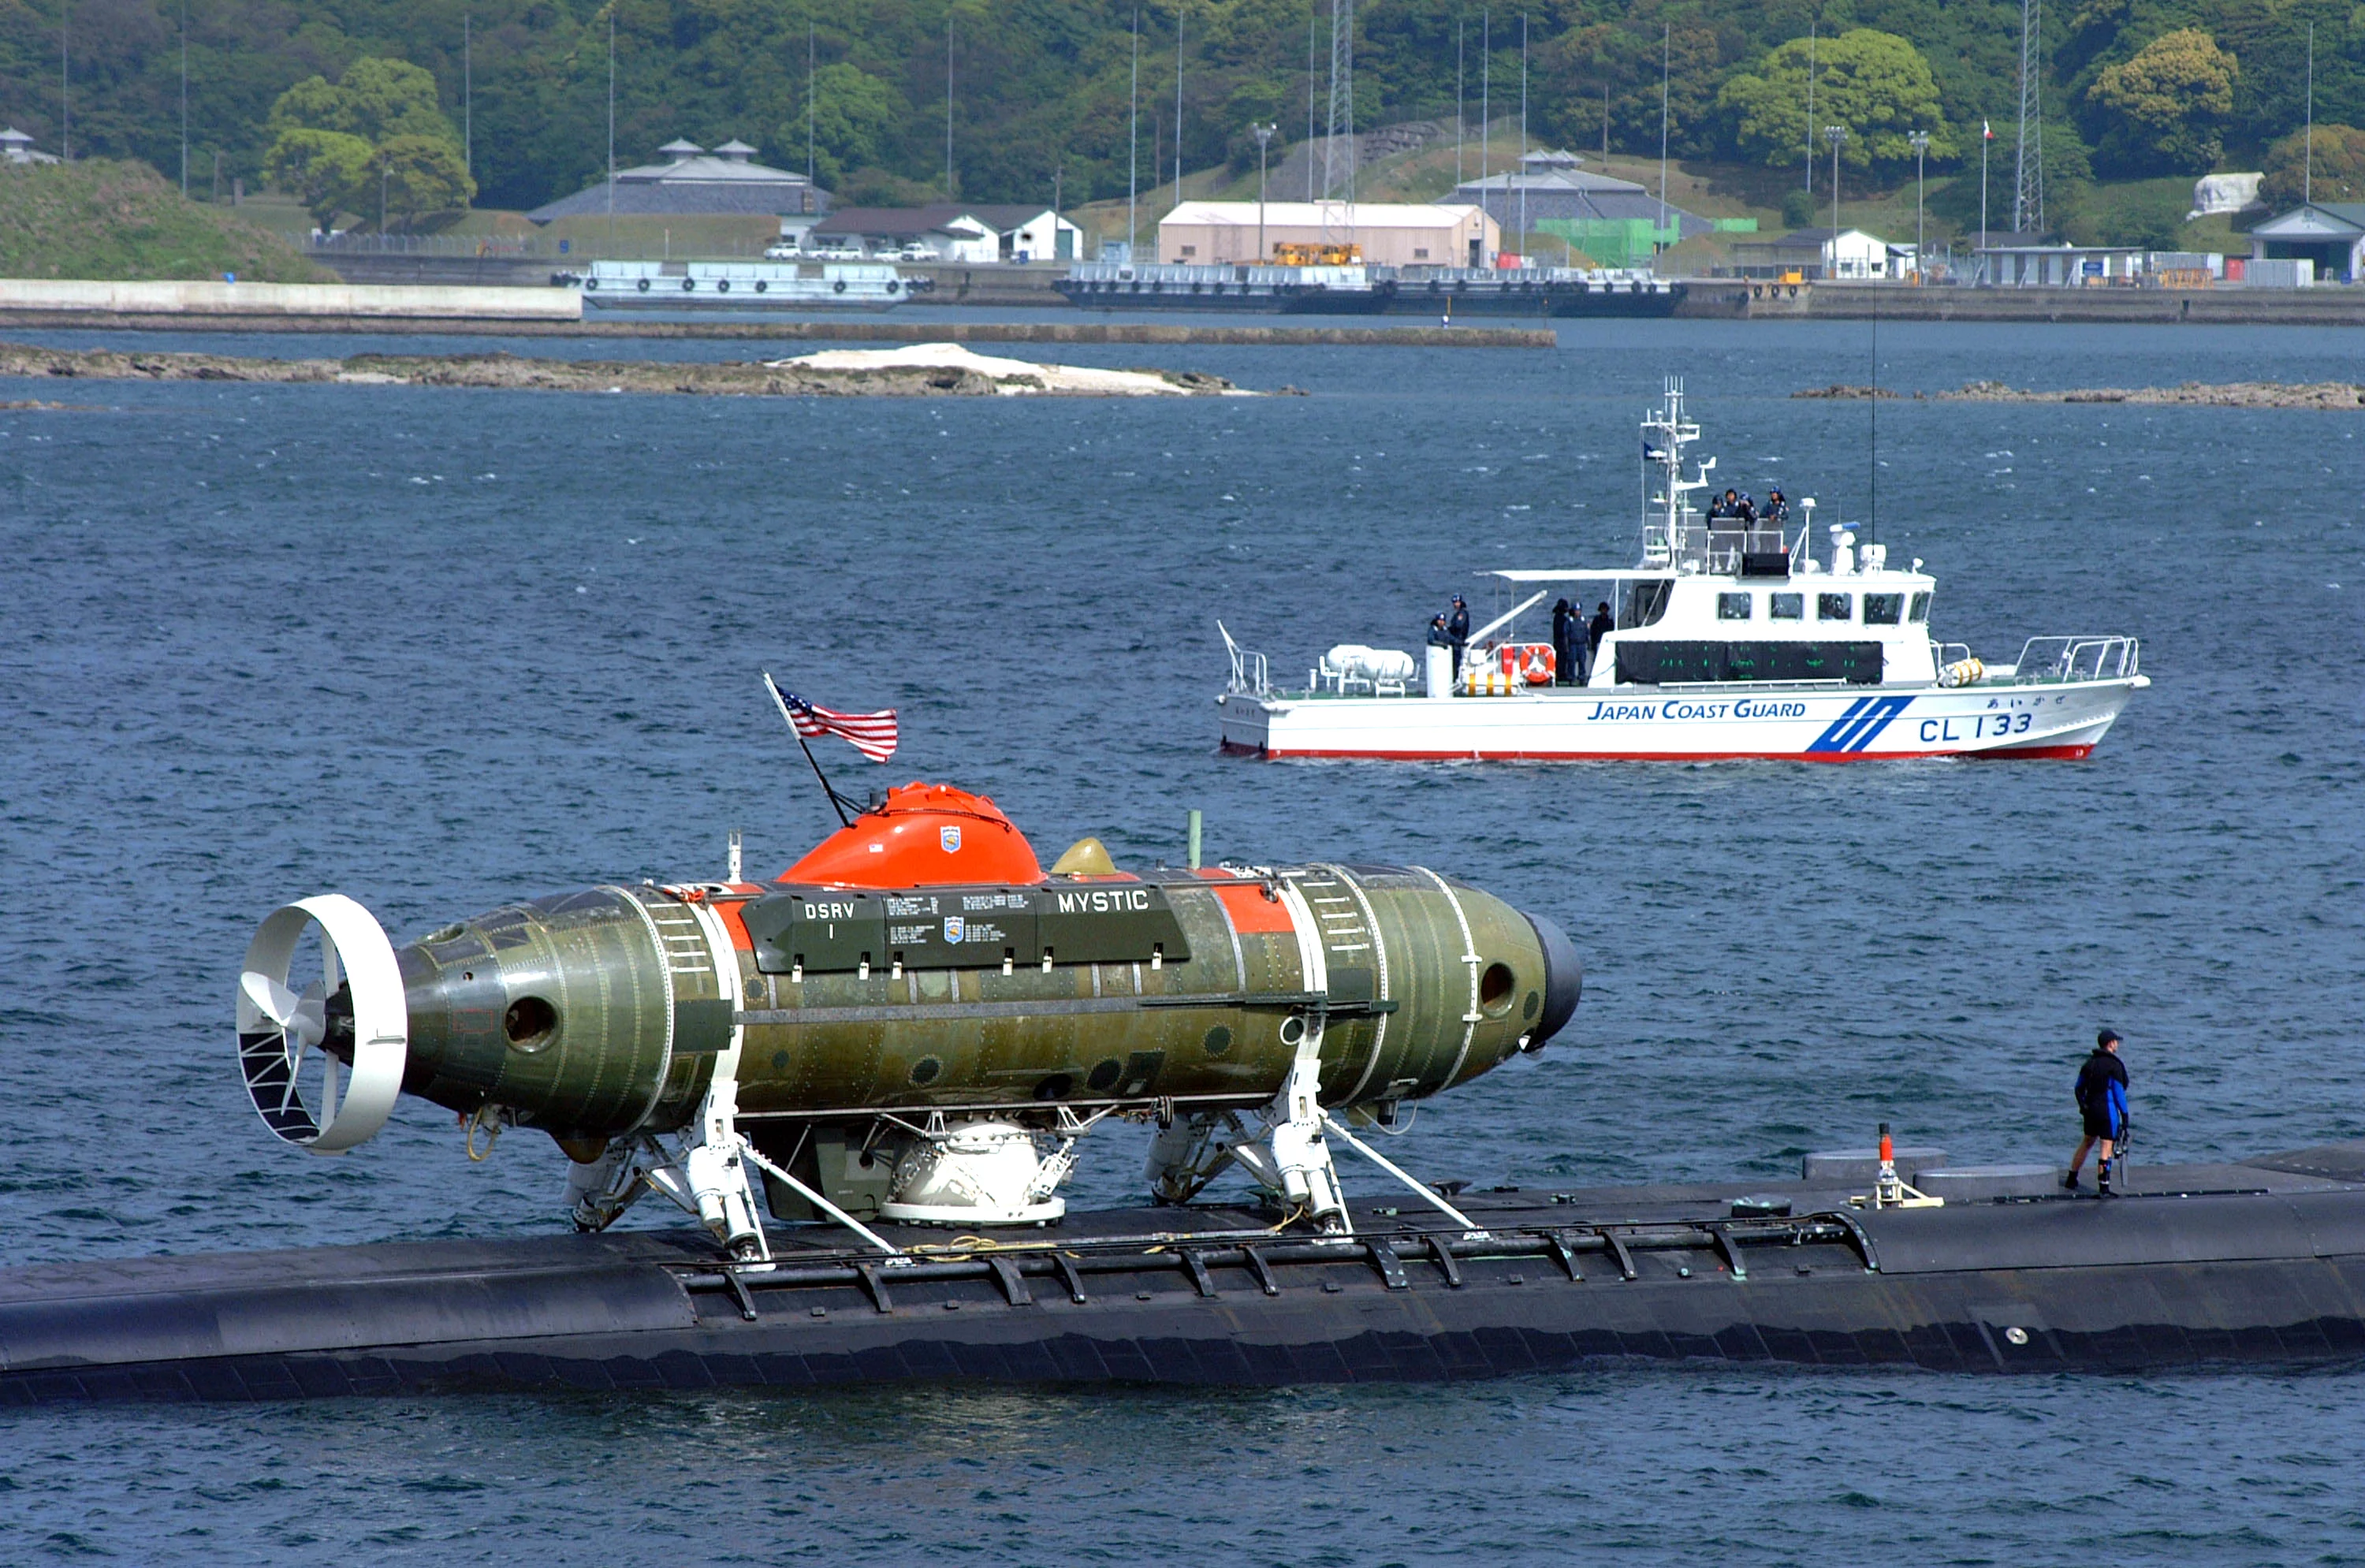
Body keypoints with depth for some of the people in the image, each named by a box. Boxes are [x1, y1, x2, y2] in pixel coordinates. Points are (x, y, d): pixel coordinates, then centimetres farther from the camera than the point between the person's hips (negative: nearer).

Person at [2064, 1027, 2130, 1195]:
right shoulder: (2115, 1065, -12)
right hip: (2108, 1110, -7)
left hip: (2090, 1110, 7)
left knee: (2087, 1142, 22)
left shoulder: (2090, 1062, 8)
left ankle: (2071, 1179, 29)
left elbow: (2079, 1088, 12)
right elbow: (2119, 1092, -14)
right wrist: (2125, 1115, -9)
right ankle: (2103, 1187, -6)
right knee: (2107, 1148, -4)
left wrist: (2083, 1106, 22)